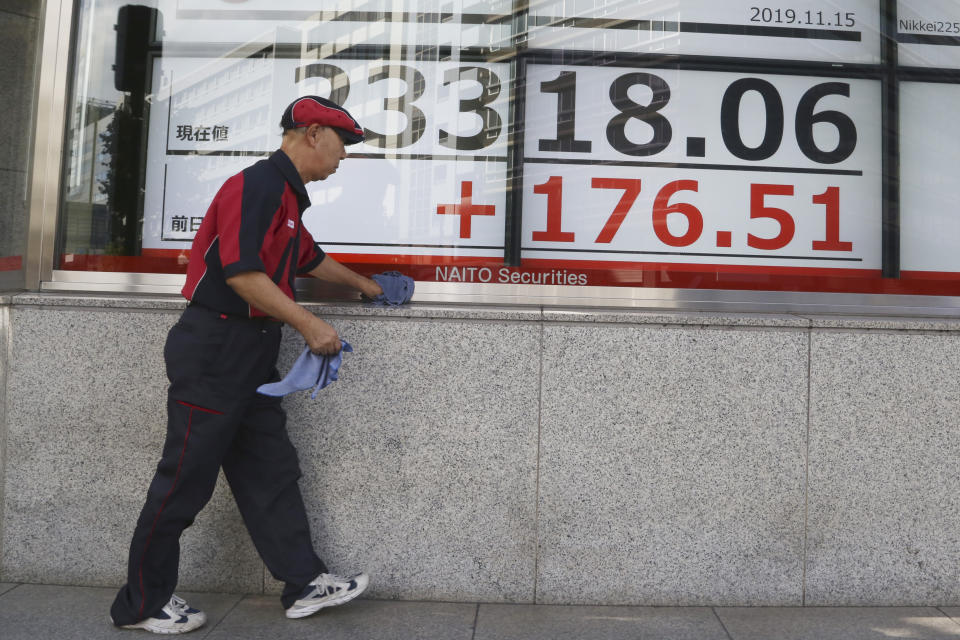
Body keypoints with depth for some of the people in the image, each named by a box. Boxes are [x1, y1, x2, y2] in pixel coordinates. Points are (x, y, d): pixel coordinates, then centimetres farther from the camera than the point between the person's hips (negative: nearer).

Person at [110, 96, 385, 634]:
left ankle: (305, 582, 18)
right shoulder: (259, 184, -15)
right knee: (187, 475, 1)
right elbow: (241, 272, -24)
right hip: (214, 349, -10)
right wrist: (308, 324, -19)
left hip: (253, 353, 10)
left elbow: (309, 258, 33)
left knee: (271, 470, 10)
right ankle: (143, 603, 18)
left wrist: (362, 284, 45)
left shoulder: (287, 194, 18)